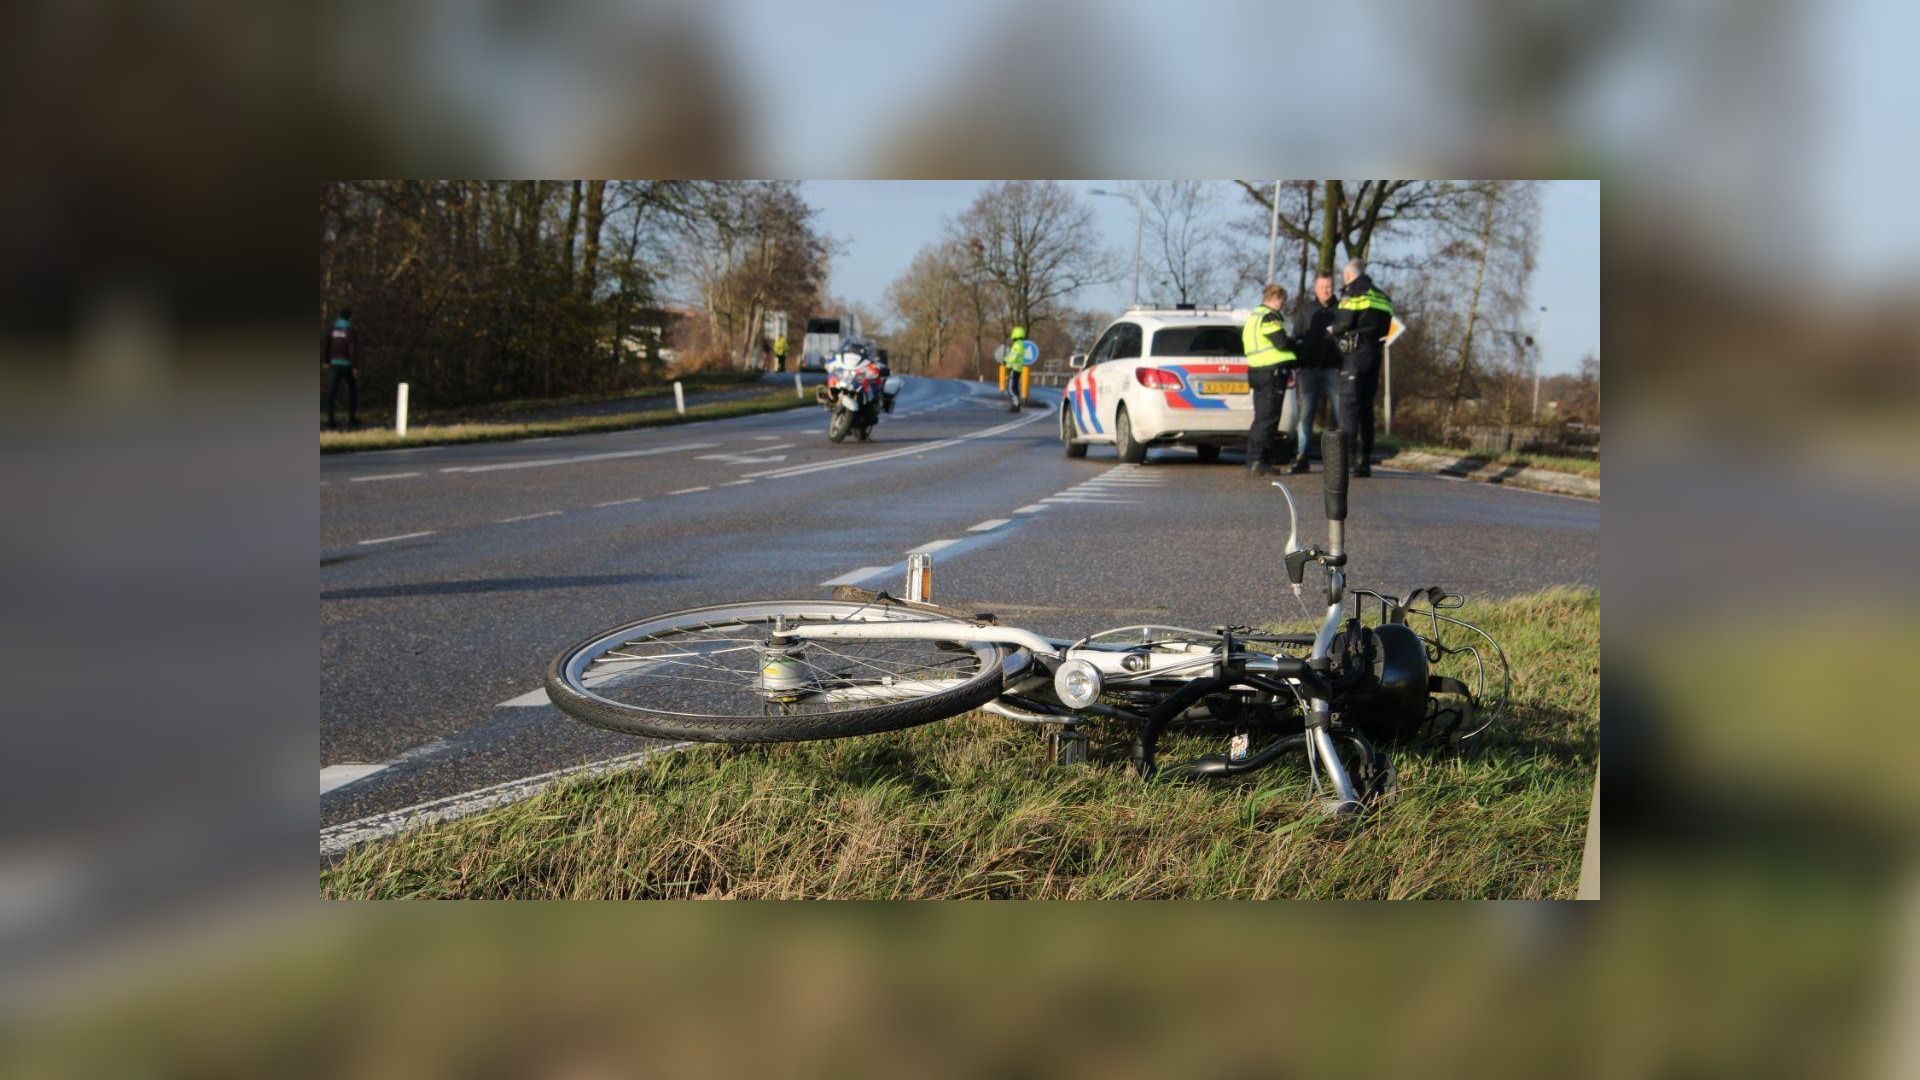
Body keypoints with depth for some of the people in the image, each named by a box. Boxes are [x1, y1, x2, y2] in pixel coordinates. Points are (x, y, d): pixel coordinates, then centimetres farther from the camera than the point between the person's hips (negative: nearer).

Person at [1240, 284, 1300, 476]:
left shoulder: (1253, 317, 20)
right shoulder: (1270, 317, -11)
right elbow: (1282, 343, -18)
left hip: (1257, 371, 10)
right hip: (1273, 372, -10)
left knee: (1261, 417, 14)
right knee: (1268, 418, -9)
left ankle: (1254, 460, 15)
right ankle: (1258, 461, -13)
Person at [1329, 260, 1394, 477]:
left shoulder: (1353, 292, -5)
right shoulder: (1382, 296, 19)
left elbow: (1343, 323, -13)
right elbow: (1384, 328, 15)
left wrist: (1331, 329, 6)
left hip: (1355, 353, -7)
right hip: (1375, 353, 7)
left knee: (1348, 404, -9)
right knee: (1366, 406, 11)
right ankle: (1365, 461, 11)